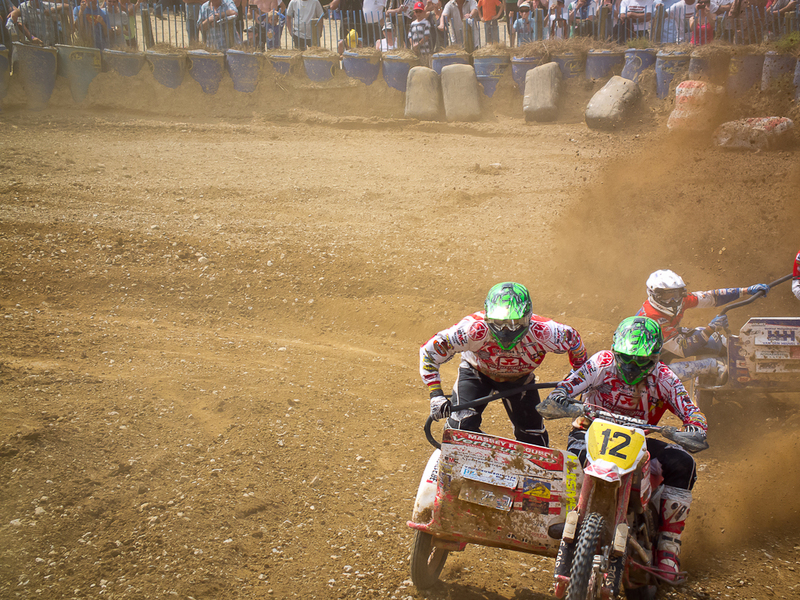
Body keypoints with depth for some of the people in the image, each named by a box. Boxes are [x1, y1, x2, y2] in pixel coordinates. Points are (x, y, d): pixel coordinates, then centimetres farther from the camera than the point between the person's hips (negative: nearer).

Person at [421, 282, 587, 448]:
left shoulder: (541, 332, -39)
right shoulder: (475, 330, -42)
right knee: (461, 426, -17)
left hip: (519, 378, 2)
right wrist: (436, 395, -34)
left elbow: (573, 340, -15)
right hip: (477, 372, -1)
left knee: (534, 440, 2)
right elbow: (429, 351, -30)